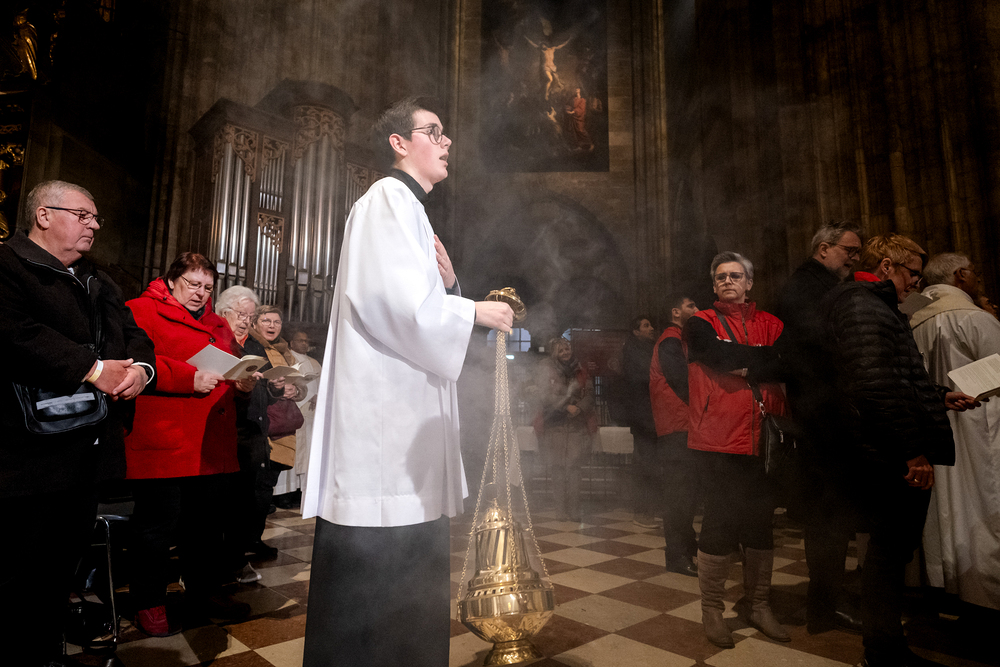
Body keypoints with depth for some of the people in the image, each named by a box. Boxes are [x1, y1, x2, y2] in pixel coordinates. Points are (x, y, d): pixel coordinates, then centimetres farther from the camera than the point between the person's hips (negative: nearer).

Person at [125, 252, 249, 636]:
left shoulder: (218, 325, 23)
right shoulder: (142, 311, 1)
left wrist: (243, 380, 6)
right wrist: (189, 378, -20)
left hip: (213, 445, 7)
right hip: (163, 444, -6)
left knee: (209, 521, 13)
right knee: (159, 523, 2)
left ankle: (203, 593, 29)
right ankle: (149, 603, 21)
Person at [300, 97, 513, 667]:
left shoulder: (412, 211, 23)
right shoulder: (386, 200, -7)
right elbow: (394, 299, -21)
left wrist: (448, 280, 4)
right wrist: (478, 311, -9)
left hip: (410, 425, 10)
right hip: (381, 415, -10)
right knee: (371, 583, 0)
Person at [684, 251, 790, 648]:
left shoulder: (769, 324, 13)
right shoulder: (701, 324, 3)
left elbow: (786, 364, -3)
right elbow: (721, 355, -16)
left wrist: (744, 366, -13)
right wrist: (764, 358, -7)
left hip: (763, 439, 4)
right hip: (718, 439, -4)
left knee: (761, 522, 13)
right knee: (720, 522, 1)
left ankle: (757, 604, 31)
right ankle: (712, 610, 17)